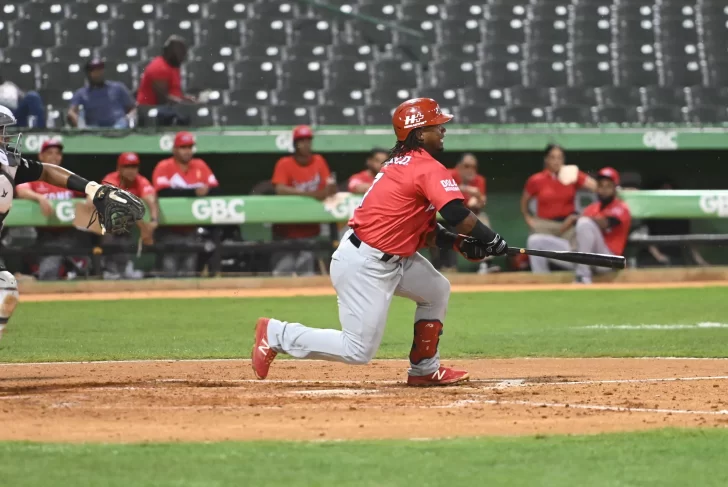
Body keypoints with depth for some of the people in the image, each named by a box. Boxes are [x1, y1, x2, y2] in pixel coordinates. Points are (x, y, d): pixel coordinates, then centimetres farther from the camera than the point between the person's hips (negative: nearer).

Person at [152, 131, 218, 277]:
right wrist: (193, 192, -26)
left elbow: (215, 189, 2)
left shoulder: (200, 166, 7)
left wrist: (205, 192, -21)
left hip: (191, 230, 5)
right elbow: (164, 193, -22)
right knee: (170, 270, -9)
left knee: (189, 272, 9)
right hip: (170, 230, -5)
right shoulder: (164, 167, -7)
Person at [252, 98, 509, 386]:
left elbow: (421, 227, 17)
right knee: (358, 351, -6)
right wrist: (493, 242, -10)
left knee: (437, 291, 20)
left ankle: (424, 370, 24)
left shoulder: (403, 163, 14)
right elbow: (459, 216, -24)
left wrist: (457, 243, 5)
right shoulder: (429, 168, -15)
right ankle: (277, 334, 2)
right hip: (365, 265, -10)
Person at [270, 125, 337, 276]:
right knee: (283, 273, -8)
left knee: (307, 275, 4)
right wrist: (309, 193, -30)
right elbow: (280, 189, -22)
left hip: (310, 230, 4)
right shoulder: (284, 164, -8)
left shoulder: (319, 161, 4)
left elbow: (328, 189, 1)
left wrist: (330, 189, -25)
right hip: (286, 230, -4)